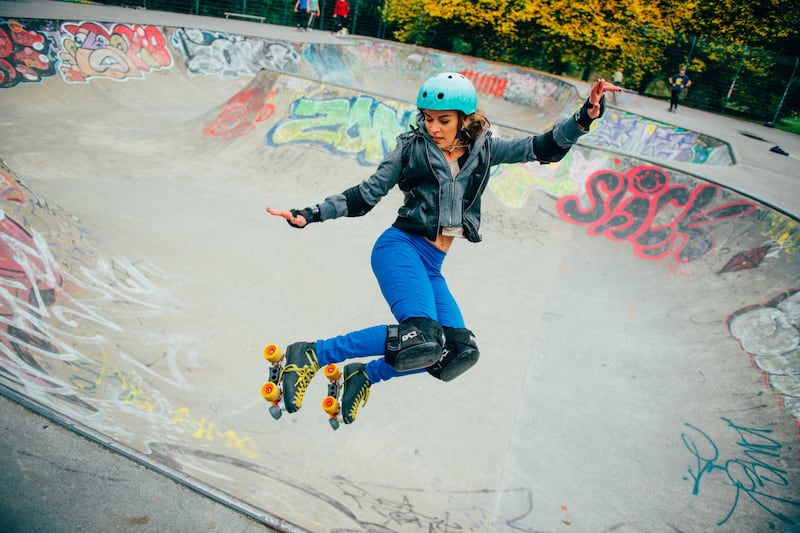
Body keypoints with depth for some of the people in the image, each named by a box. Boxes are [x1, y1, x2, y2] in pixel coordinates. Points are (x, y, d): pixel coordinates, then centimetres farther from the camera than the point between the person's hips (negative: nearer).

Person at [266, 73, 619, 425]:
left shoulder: (483, 149, 12)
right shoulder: (412, 147, 4)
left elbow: (546, 148, 11)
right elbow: (365, 196, 6)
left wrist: (586, 116, -5)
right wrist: (309, 215, -2)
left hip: (432, 265, 5)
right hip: (401, 247, -5)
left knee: (459, 350, -10)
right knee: (421, 337, -30)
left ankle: (365, 375, 9)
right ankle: (310, 355, -17)